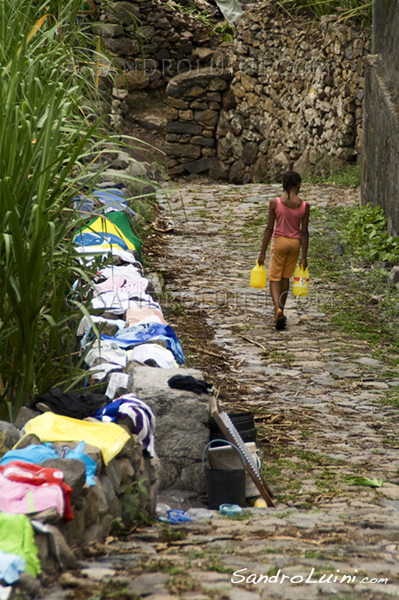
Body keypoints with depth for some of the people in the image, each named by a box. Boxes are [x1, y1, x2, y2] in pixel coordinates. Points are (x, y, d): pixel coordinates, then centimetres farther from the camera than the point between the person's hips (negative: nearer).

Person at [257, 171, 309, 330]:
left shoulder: (275, 203, -13)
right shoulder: (304, 206, -9)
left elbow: (269, 228, -10)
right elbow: (304, 232, -6)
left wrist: (262, 252, -4)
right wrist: (304, 256, 0)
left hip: (279, 242, -2)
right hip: (296, 244, 2)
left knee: (274, 279, 4)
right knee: (285, 277, 18)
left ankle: (278, 309, -20)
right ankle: (280, 314, 27)